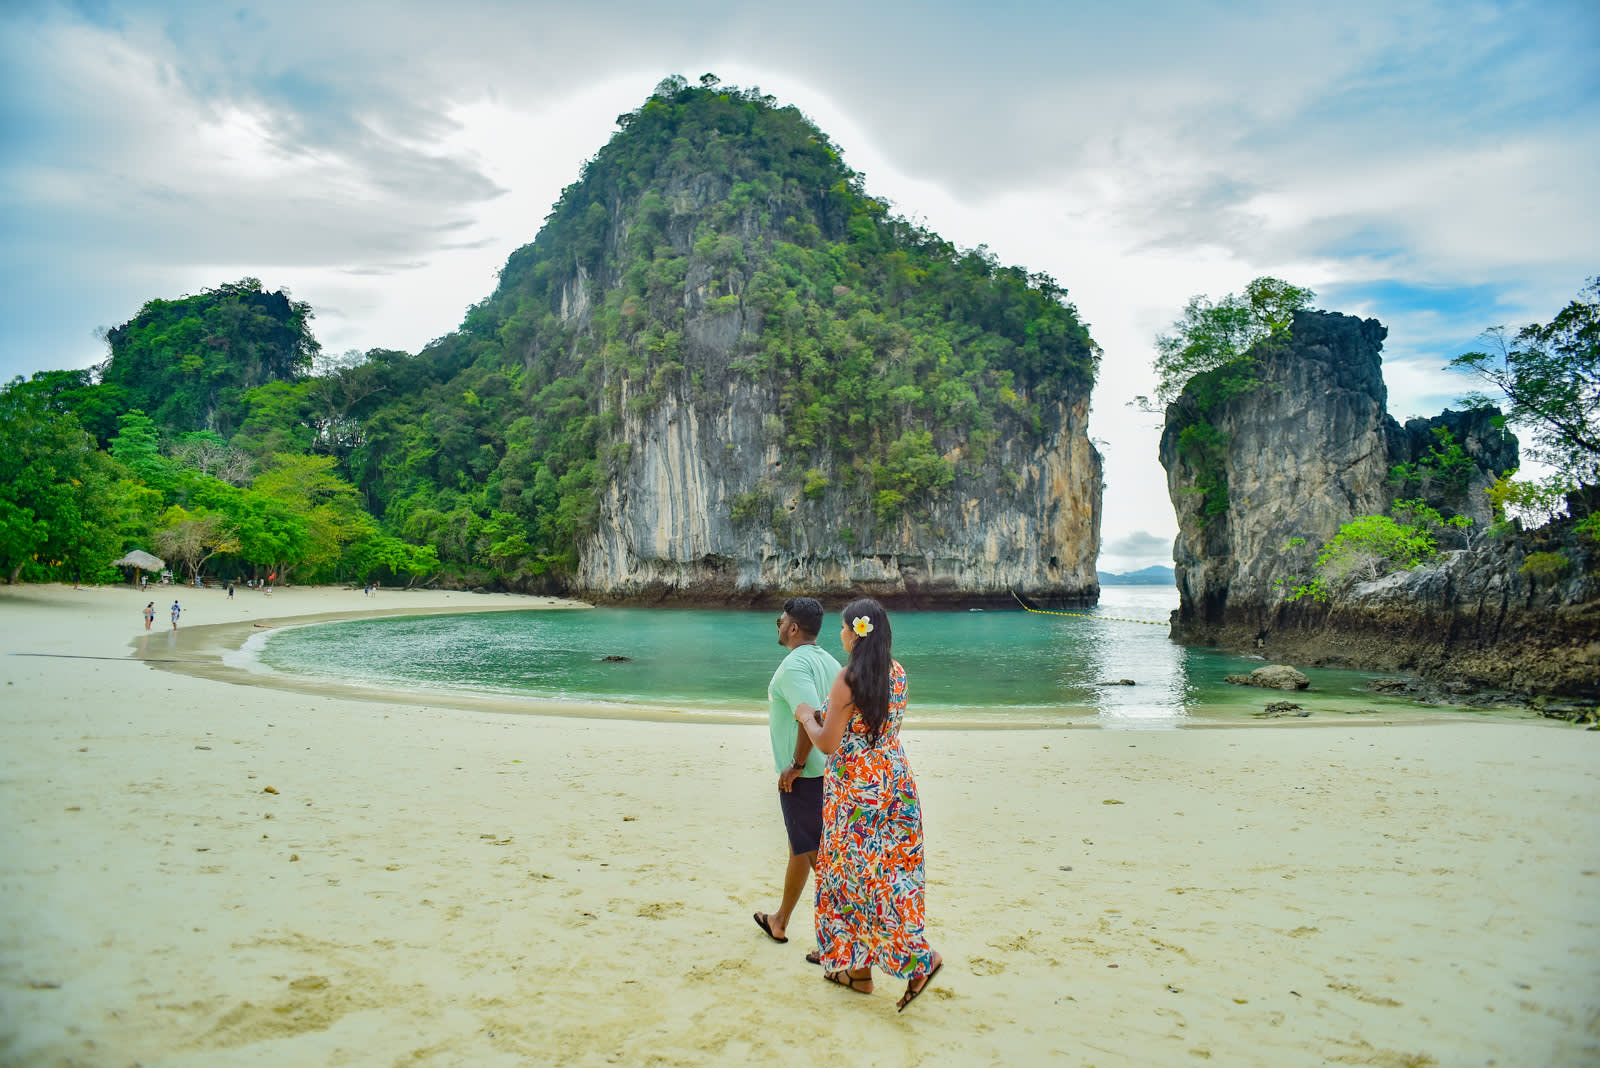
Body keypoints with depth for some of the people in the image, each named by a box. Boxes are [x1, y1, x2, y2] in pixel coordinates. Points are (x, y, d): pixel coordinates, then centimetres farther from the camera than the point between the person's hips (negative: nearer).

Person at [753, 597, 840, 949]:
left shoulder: (793, 665, -17)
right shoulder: (829, 662, 10)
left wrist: (796, 765, -21)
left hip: (802, 775, -9)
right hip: (827, 770, 9)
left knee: (817, 853, -1)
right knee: (800, 847, 19)